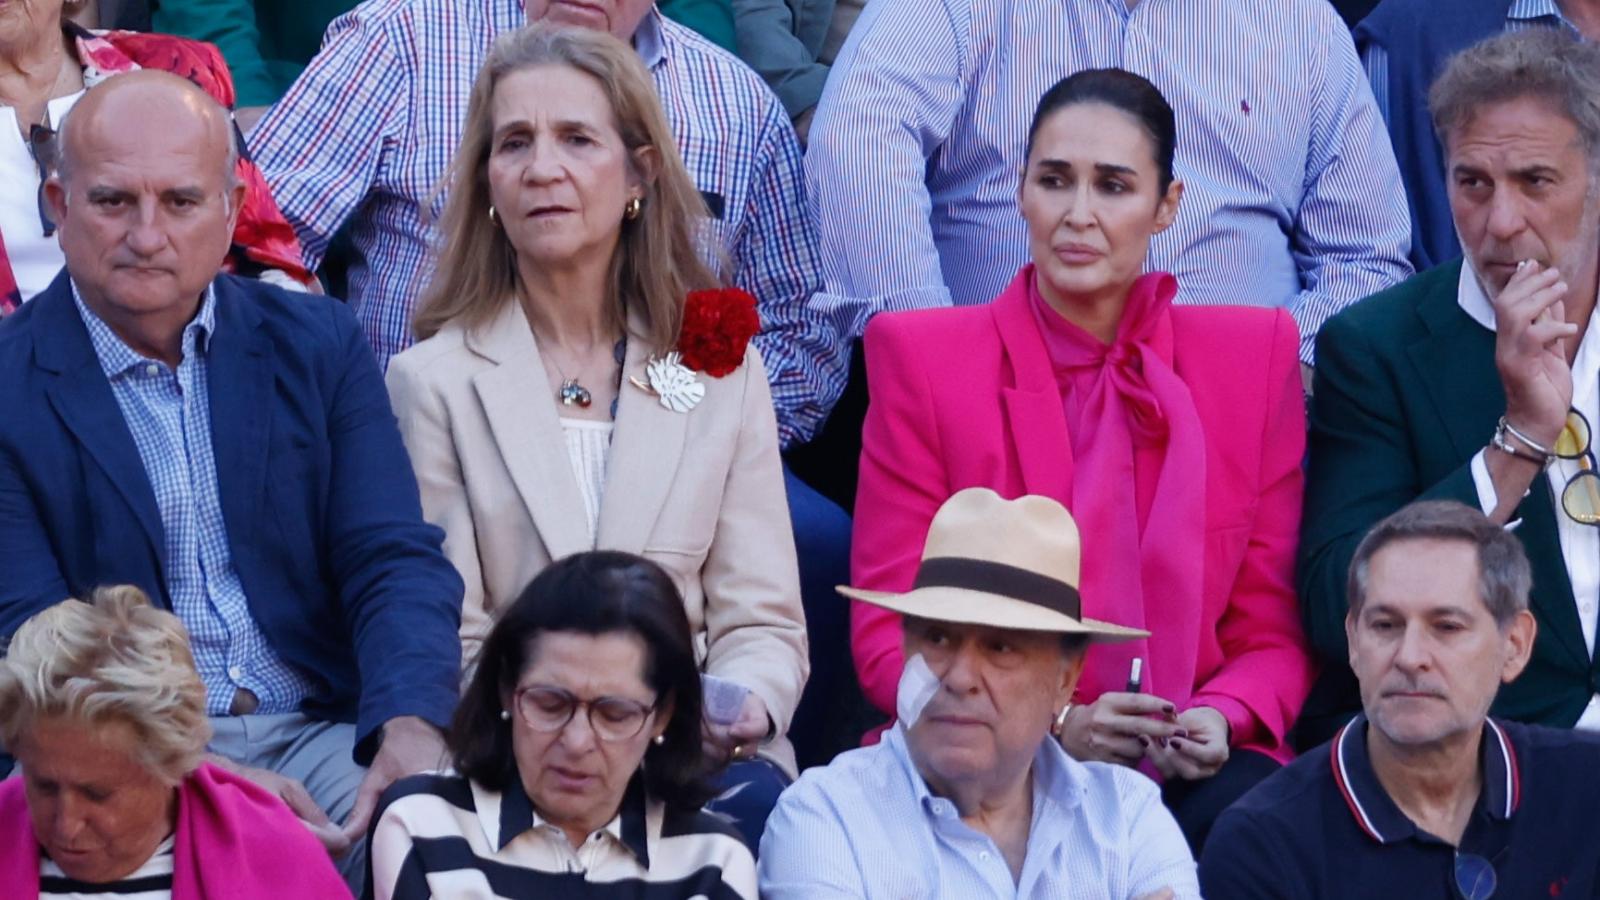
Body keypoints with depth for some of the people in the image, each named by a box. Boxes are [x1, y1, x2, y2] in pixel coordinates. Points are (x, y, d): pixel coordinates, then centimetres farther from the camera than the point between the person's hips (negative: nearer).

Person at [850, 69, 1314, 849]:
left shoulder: (1254, 355, 9)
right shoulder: (923, 358, 3)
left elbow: (1271, 630, 10)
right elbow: (888, 635, 0)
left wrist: (1223, 718, -13)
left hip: (1187, 769, 2)